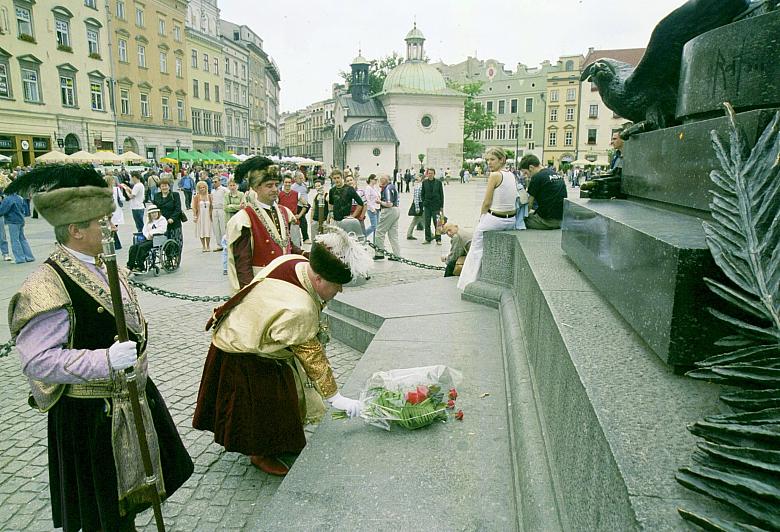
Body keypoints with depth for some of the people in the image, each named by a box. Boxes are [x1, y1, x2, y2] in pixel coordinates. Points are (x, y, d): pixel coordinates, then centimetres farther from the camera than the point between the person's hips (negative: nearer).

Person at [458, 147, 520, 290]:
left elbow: (486, 202, -14)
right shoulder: (512, 175, 7)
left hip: (494, 219, -7)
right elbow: (511, 199, 13)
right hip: (511, 220, 7)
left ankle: (468, 282, 19)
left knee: (476, 249, 11)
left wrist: (481, 218, 3)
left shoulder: (495, 175, -16)